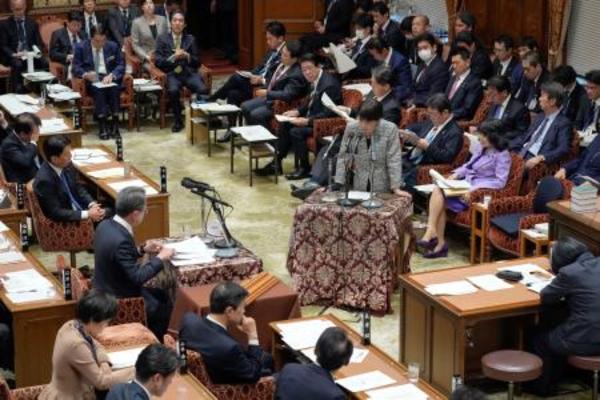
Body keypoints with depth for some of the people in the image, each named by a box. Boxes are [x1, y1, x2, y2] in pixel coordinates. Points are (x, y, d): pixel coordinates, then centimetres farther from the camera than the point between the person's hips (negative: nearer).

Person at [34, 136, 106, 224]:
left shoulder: (66, 165, -4)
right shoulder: (44, 180, -26)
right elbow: (56, 213, -24)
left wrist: (92, 204, -7)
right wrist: (87, 214, -24)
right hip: (62, 223, -8)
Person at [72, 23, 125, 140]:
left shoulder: (113, 46, 10)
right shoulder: (81, 47, 4)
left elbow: (121, 65, 6)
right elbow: (76, 68, -1)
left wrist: (111, 75, -15)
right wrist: (86, 74, -24)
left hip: (109, 78, 2)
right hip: (90, 80, -2)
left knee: (114, 88, -33)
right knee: (98, 90, -36)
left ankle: (114, 125, -31)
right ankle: (102, 126, -40)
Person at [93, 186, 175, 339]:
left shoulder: (106, 225, -4)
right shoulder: (120, 240, -32)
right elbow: (137, 277, -27)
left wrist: (142, 250, 5)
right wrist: (160, 259, -16)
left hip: (107, 291, 9)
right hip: (118, 300, -9)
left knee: (162, 296, 20)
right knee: (165, 306, 7)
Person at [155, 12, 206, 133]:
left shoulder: (190, 39, 17)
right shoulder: (162, 39, 11)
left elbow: (197, 62, 13)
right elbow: (158, 62, 2)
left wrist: (187, 56, -7)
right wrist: (173, 57, -13)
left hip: (189, 73, 1)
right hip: (172, 74, -1)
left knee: (202, 89, -30)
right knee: (173, 90, -35)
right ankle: (178, 121, -15)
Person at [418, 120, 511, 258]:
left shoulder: (502, 155, -8)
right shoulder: (482, 149, 16)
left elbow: (500, 182, -17)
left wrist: (474, 189, -24)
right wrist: (456, 174, 4)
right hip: (465, 184, 8)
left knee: (439, 195, -23)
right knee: (437, 189, -22)